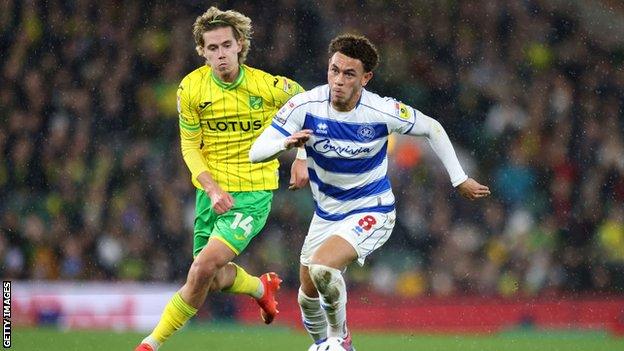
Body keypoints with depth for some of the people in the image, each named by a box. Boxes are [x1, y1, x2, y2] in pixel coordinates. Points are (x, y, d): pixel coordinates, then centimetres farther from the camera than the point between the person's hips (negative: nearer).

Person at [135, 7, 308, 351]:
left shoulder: (269, 87, -11)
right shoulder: (191, 88, -7)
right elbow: (190, 146, 1)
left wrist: (301, 158, 2)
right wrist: (212, 189, -14)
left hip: (253, 193, -4)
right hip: (213, 190, 4)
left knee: (205, 265, -20)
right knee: (216, 279, 8)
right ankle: (262, 287, 43)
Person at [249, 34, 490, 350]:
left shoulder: (383, 111, -21)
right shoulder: (306, 106, -17)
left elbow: (432, 129, -2)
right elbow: (256, 152, -18)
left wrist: (459, 179, 1)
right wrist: (286, 143, -40)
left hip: (371, 212, -4)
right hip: (326, 214, 4)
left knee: (322, 267, -29)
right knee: (308, 298, 11)